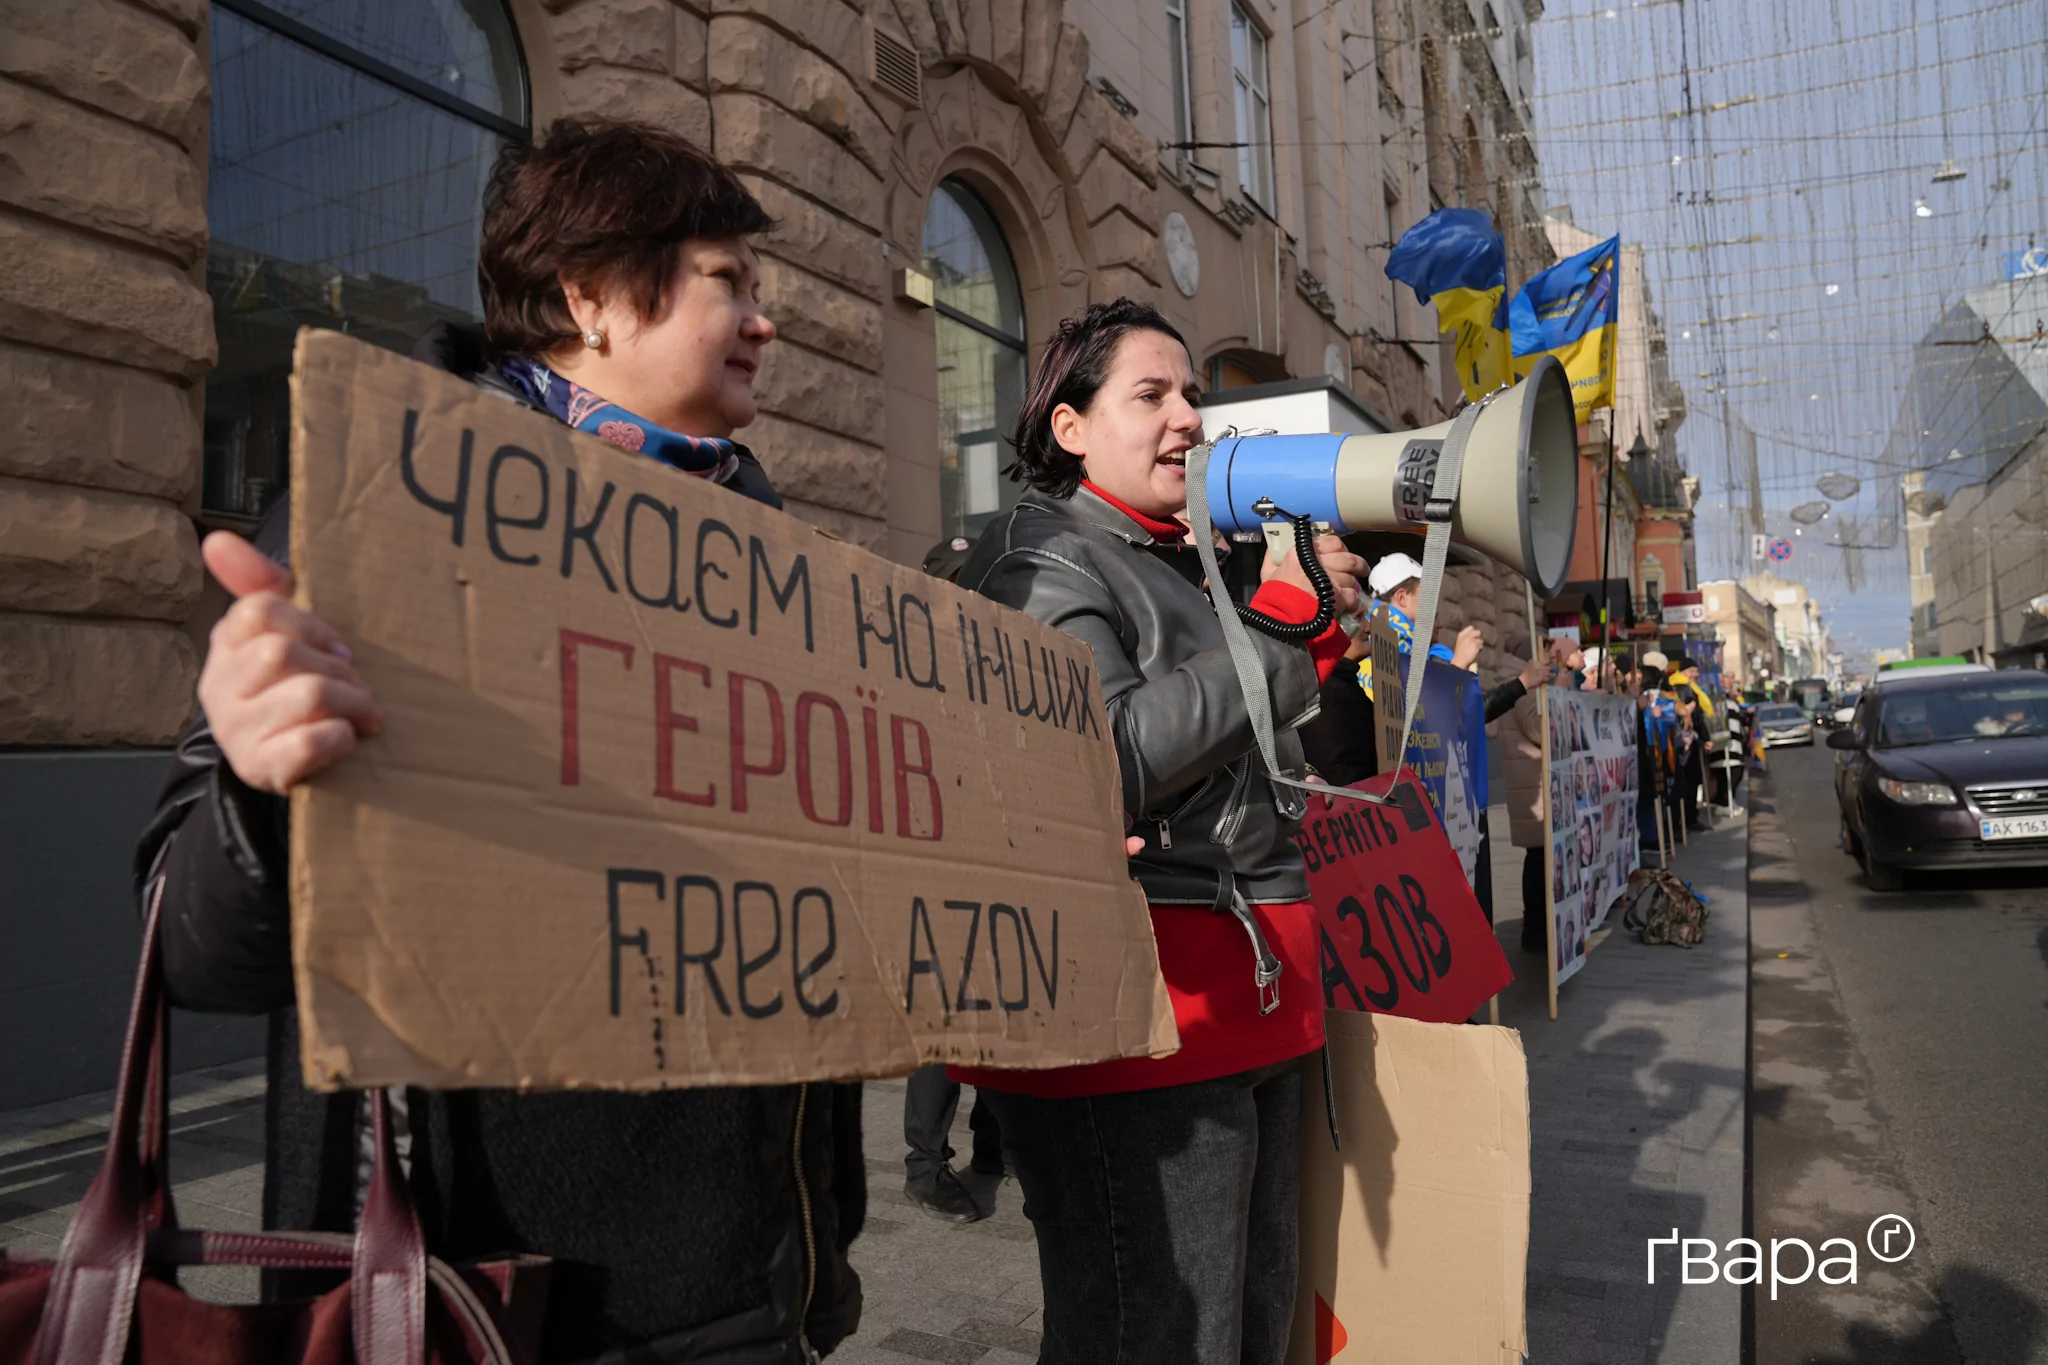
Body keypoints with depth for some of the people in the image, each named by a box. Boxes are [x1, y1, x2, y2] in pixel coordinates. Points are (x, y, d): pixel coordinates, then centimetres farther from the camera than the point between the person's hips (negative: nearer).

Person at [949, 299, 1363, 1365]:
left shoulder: (1193, 568, 20)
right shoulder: (1037, 561, -8)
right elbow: (1104, 766, -25)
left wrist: (1324, 635, 11)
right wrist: (1281, 617, -17)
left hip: (1252, 997, 10)